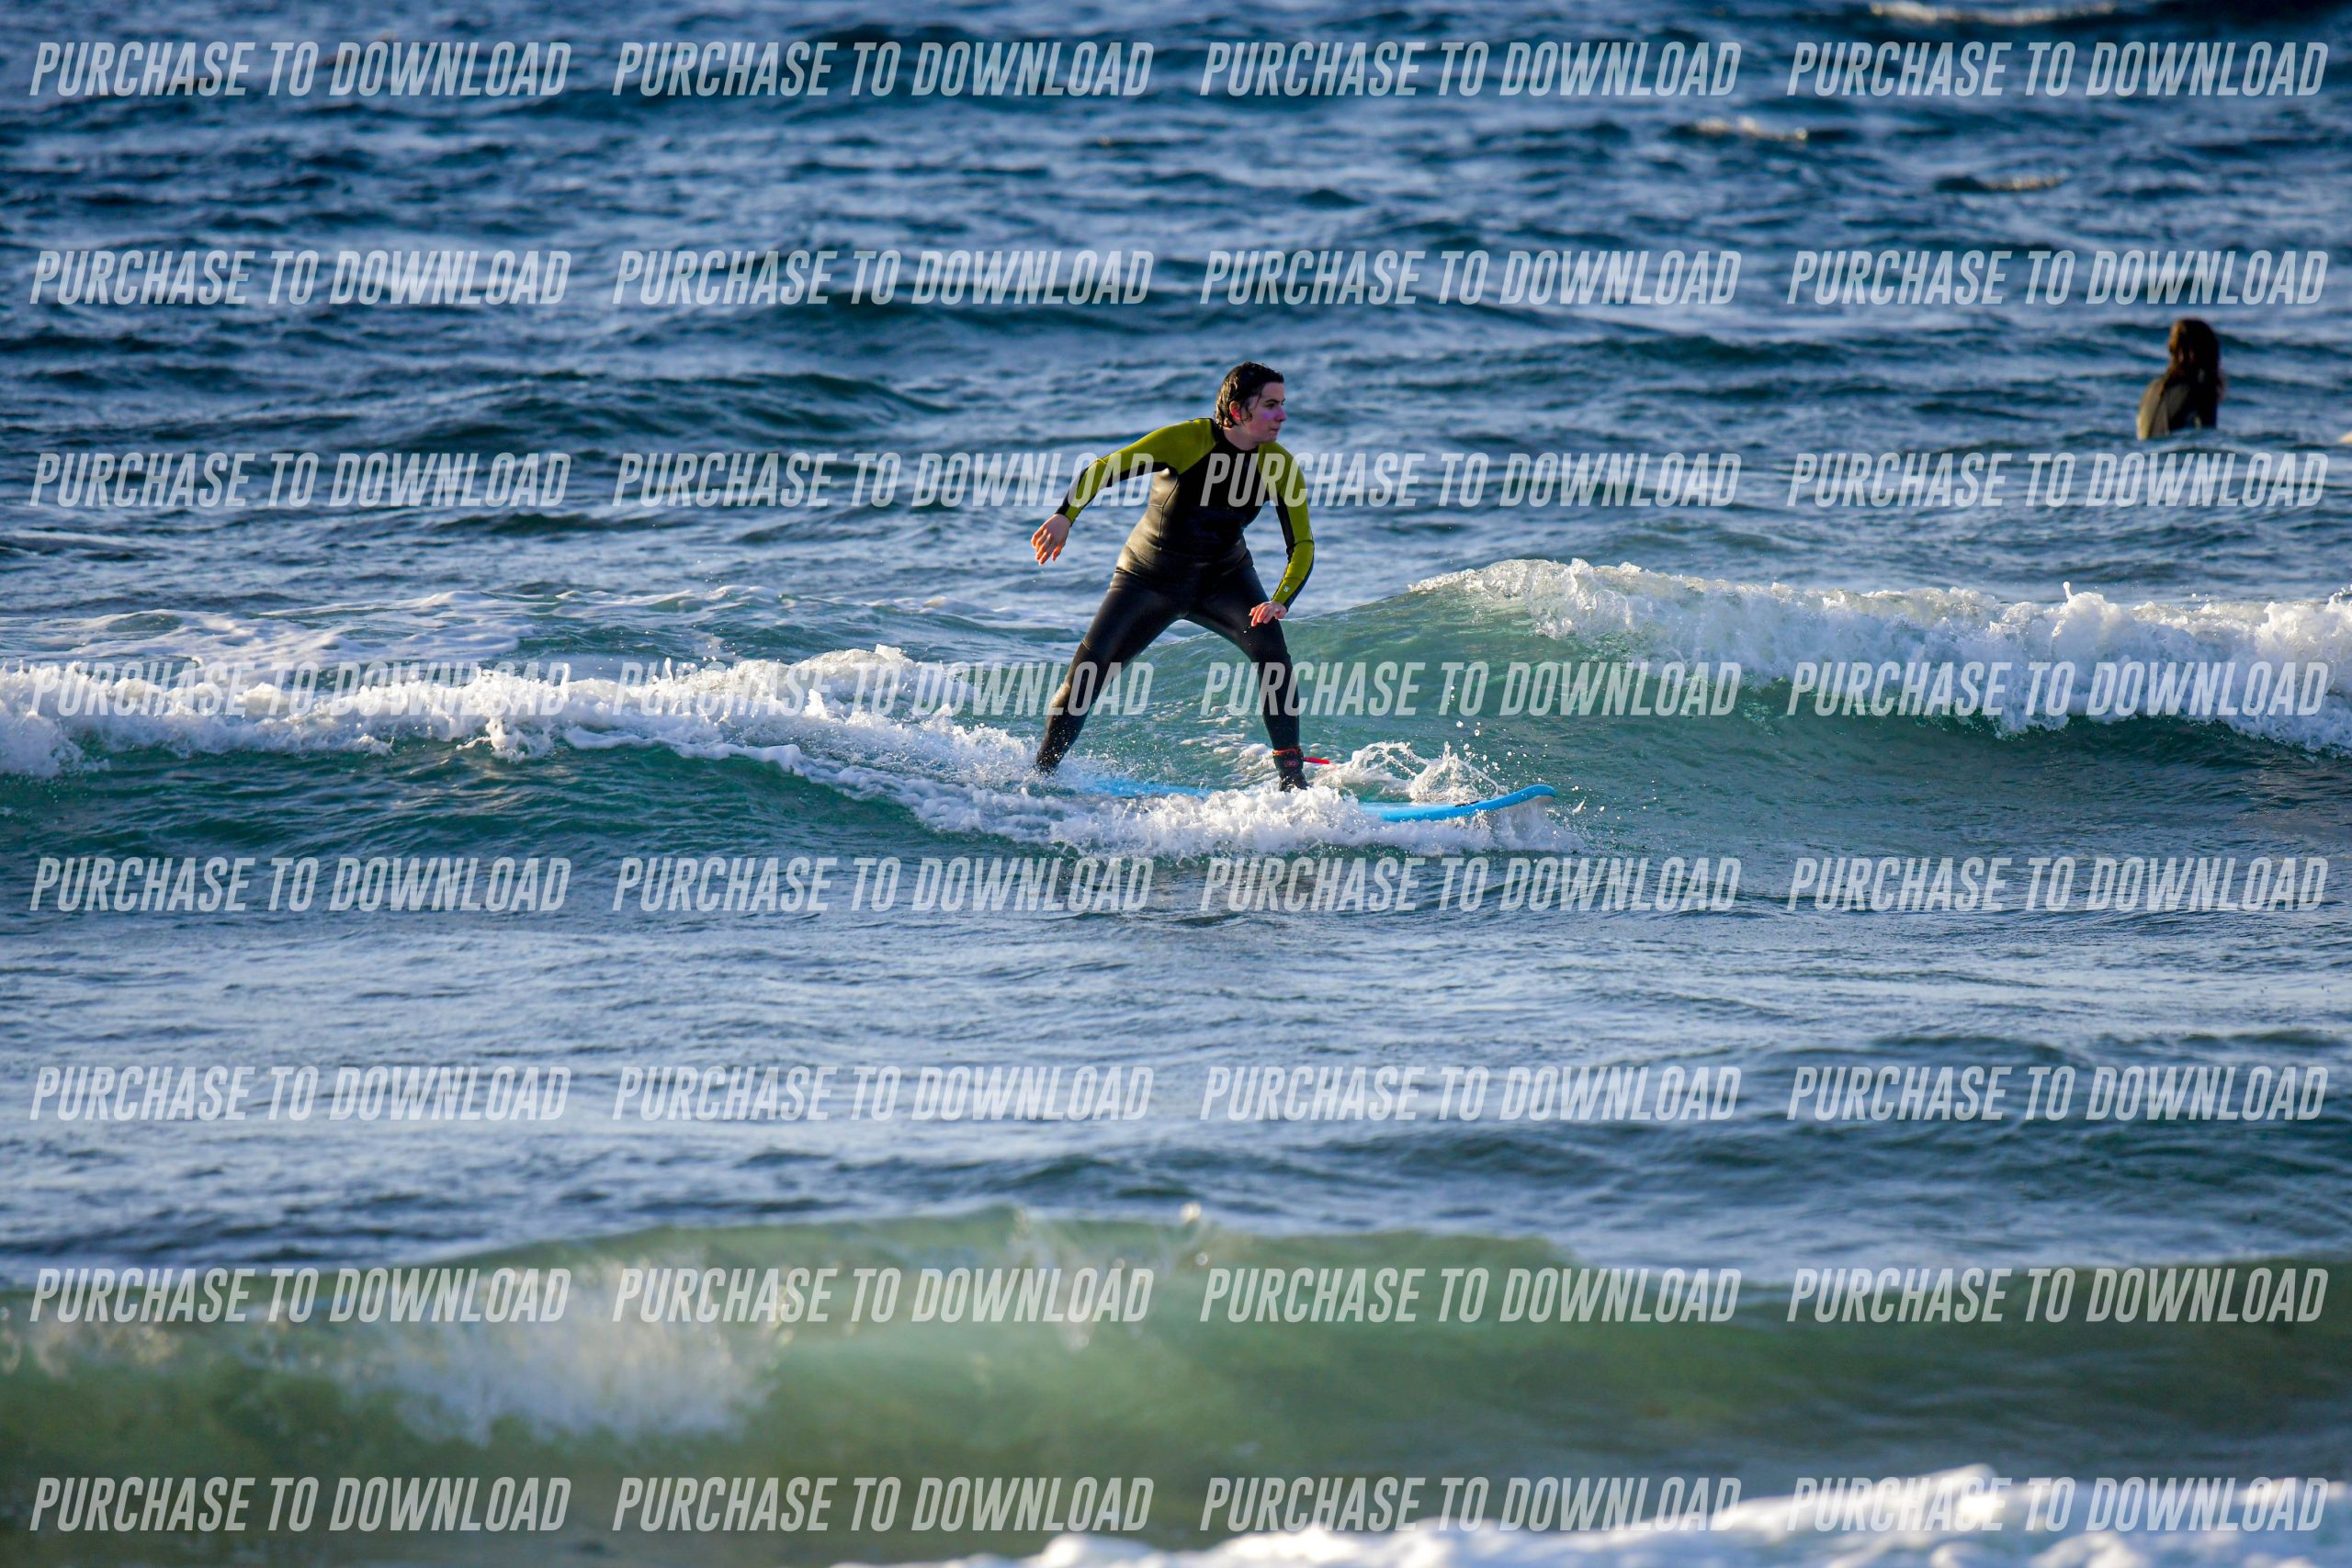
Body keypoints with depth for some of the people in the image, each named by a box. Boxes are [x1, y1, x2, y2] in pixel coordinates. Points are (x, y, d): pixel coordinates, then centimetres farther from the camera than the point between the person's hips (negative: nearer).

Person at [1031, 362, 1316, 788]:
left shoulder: (1279, 465, -14)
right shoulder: (1187, 441, -24)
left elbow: (1302, 546, -14)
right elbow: (1103, 470, -25)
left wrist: (1281, 601, -33)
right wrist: (1065, 516, -42)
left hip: (1223, 578, 2)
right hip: (1150, 577, -2)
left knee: (1269, 641, -25)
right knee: (1088, 672, -11)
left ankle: (1291, 777, -21)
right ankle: (1041, 773, 9)